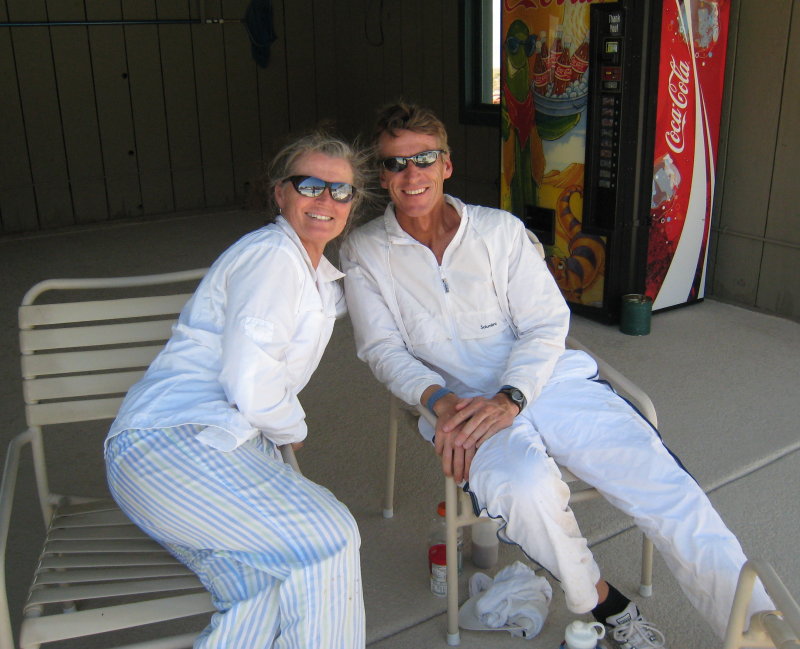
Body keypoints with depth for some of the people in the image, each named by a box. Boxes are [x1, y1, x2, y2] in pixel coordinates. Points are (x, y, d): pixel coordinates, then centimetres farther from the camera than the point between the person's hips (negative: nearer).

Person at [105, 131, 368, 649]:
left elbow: (347, 300, 49)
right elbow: (251, 383, -18)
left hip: (221, 445, 9)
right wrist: (293, 427, 0)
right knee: (326, 535, -26)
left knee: (264, 589, -21)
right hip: (171, 441, -9)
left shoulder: (320, 273, 21)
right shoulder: (272, 255, -9)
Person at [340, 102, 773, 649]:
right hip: (461, 402, -1)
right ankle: (603, 603, -5)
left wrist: (509, 398, -17)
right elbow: (383, 350, 2)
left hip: (545, 379, 2)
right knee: (526, 486, -32)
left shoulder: (500, 230, 7)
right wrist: (440, 402, -18)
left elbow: (547, 323, 1)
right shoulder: (364, 253, 7)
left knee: (660, 477, -17)